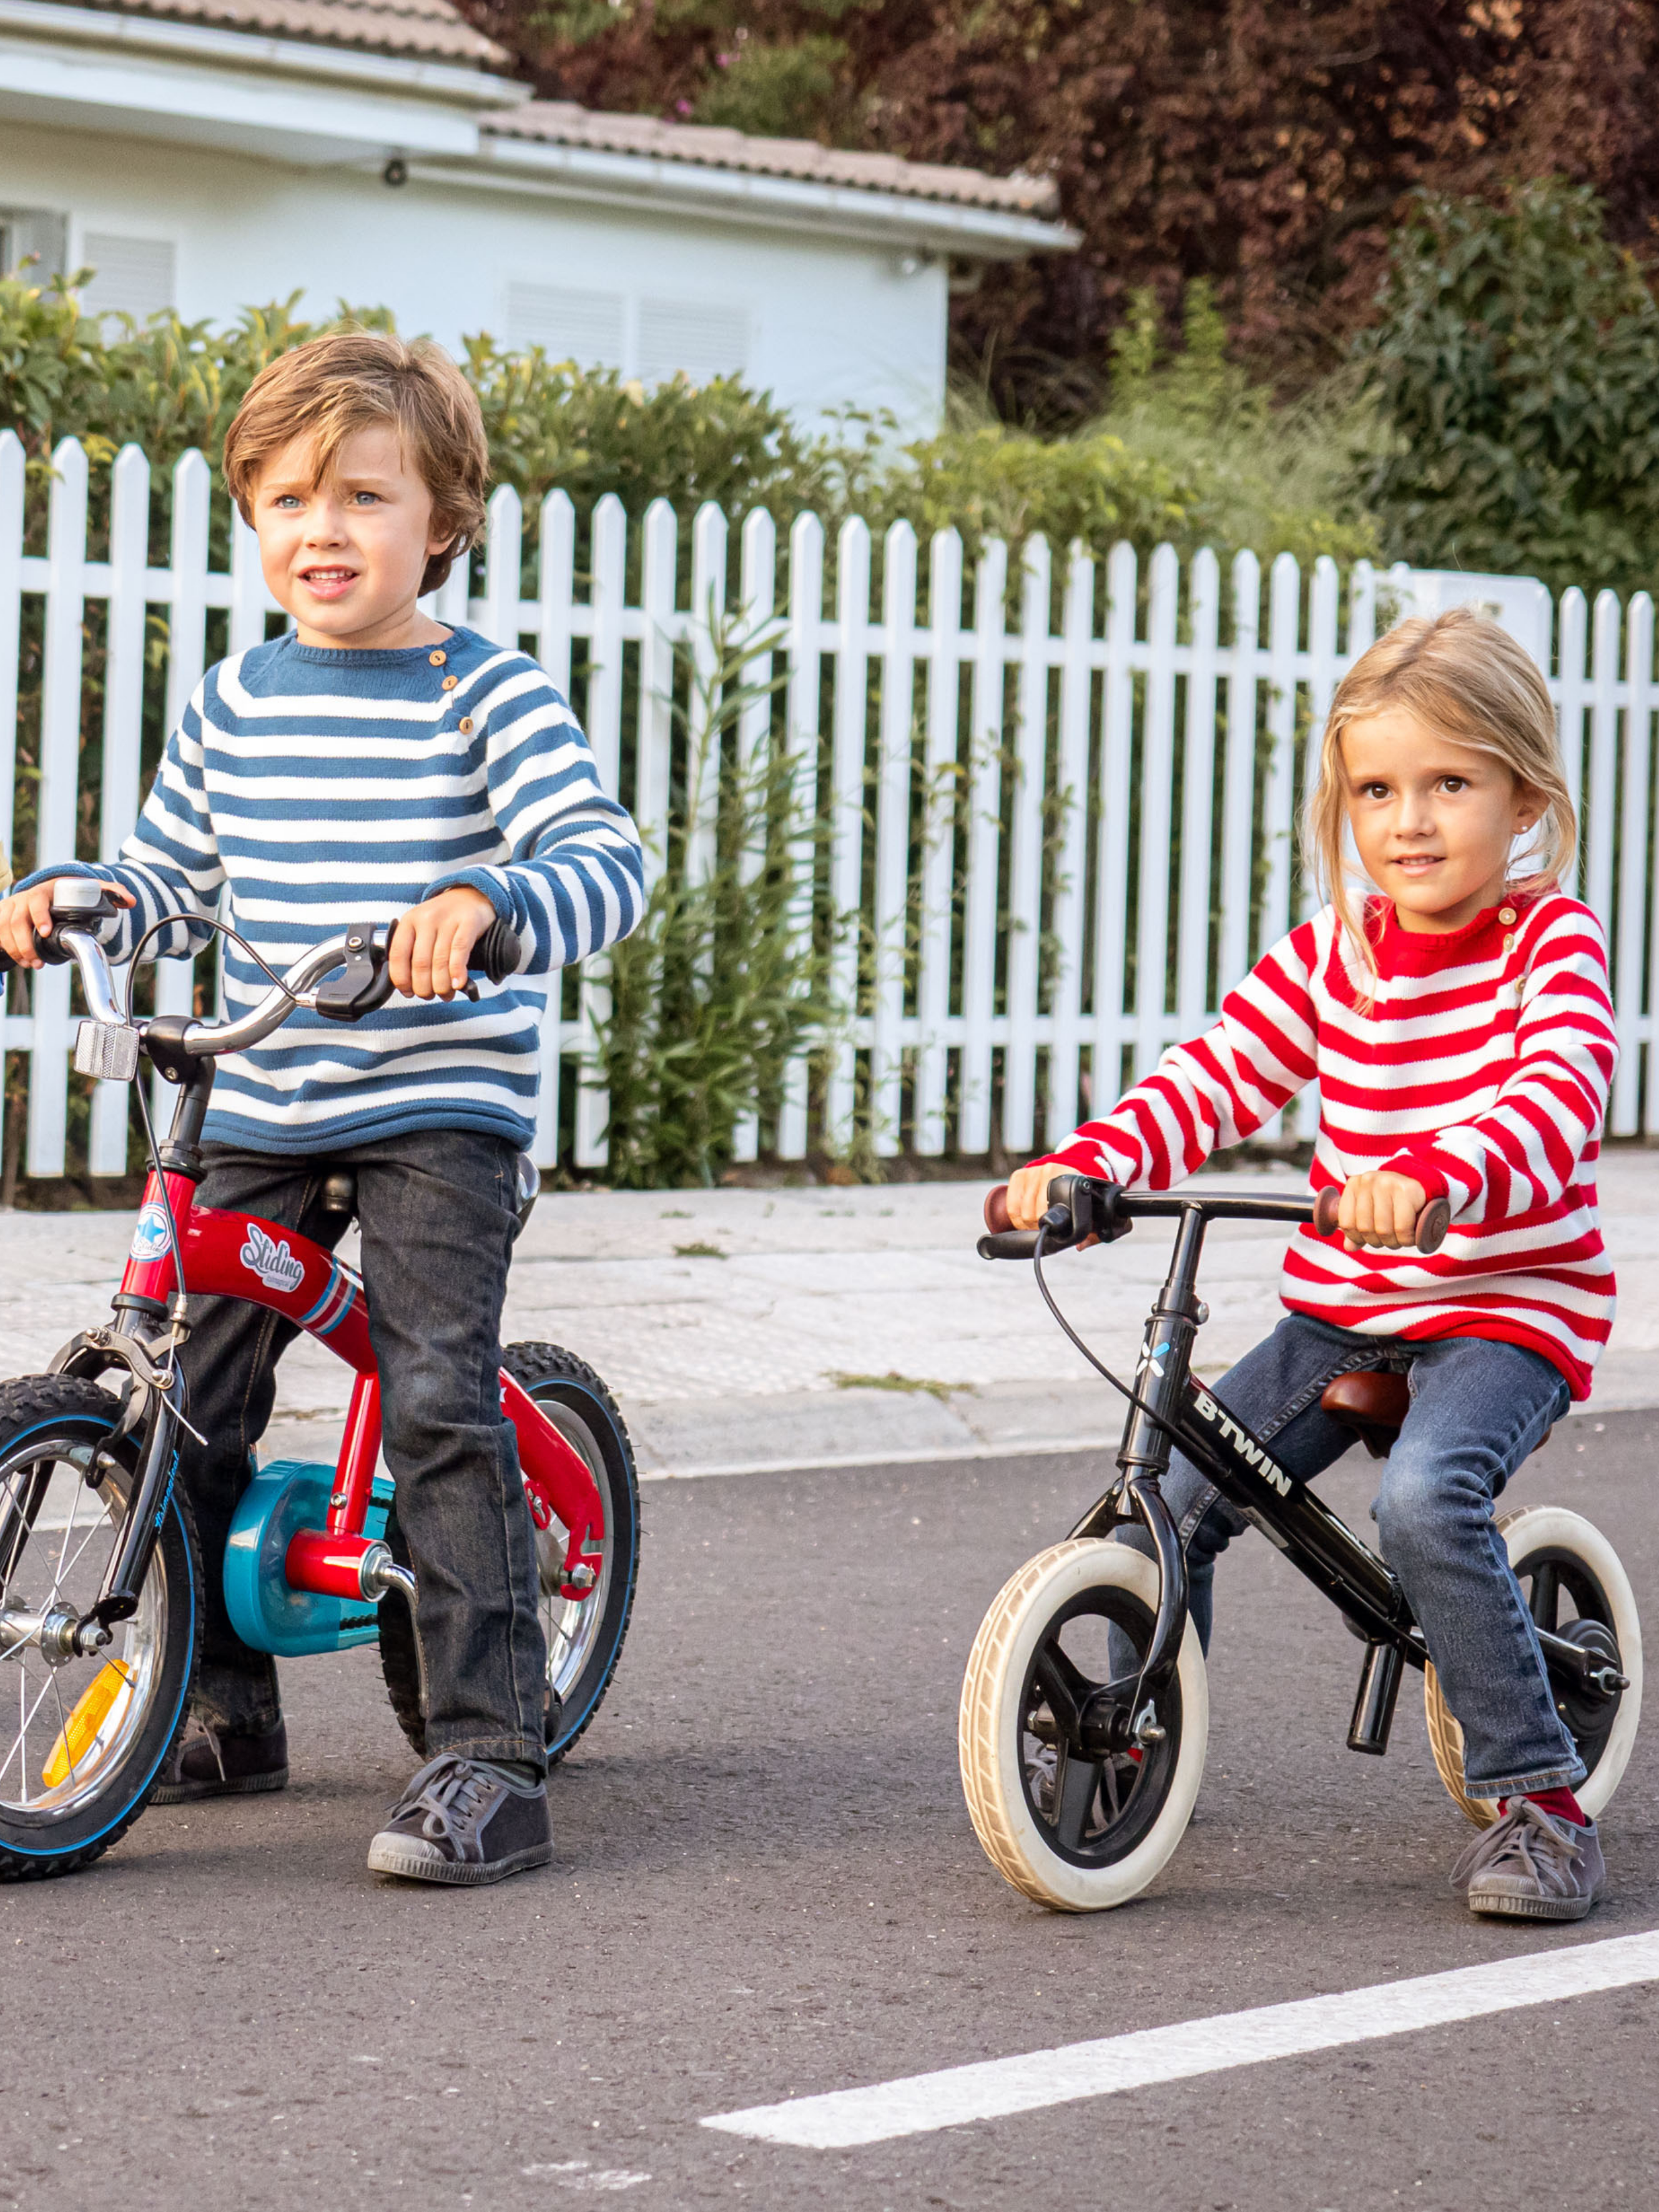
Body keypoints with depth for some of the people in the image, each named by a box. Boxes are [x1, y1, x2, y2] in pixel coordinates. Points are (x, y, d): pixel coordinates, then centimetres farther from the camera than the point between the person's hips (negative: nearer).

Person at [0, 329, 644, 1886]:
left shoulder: (487, 696, -7)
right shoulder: (232, 706, 9)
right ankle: (223, 1710, 26)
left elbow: (605, 865, -18)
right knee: (190, 1403, 6)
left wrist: (487, 903, -38)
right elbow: (173, 882, 19)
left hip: (441, 1110, -5)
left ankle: (490, 1757, -11)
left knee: (437, 1403, -16)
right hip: (257, 1108, 6)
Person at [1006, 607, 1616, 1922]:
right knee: (1170, 1495, -5)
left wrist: (1439, 1174, -50)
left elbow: (1560, 1095, -29)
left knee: (1429, 1495, -31)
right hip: (1343, 1308, 6)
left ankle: (1540, 1799, -18)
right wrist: (1092, 1161, -21)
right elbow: (1217, 1078, -1)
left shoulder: (1551, 942, -11)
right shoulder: (1332, 957, 4)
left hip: (1511, 1306, -6)